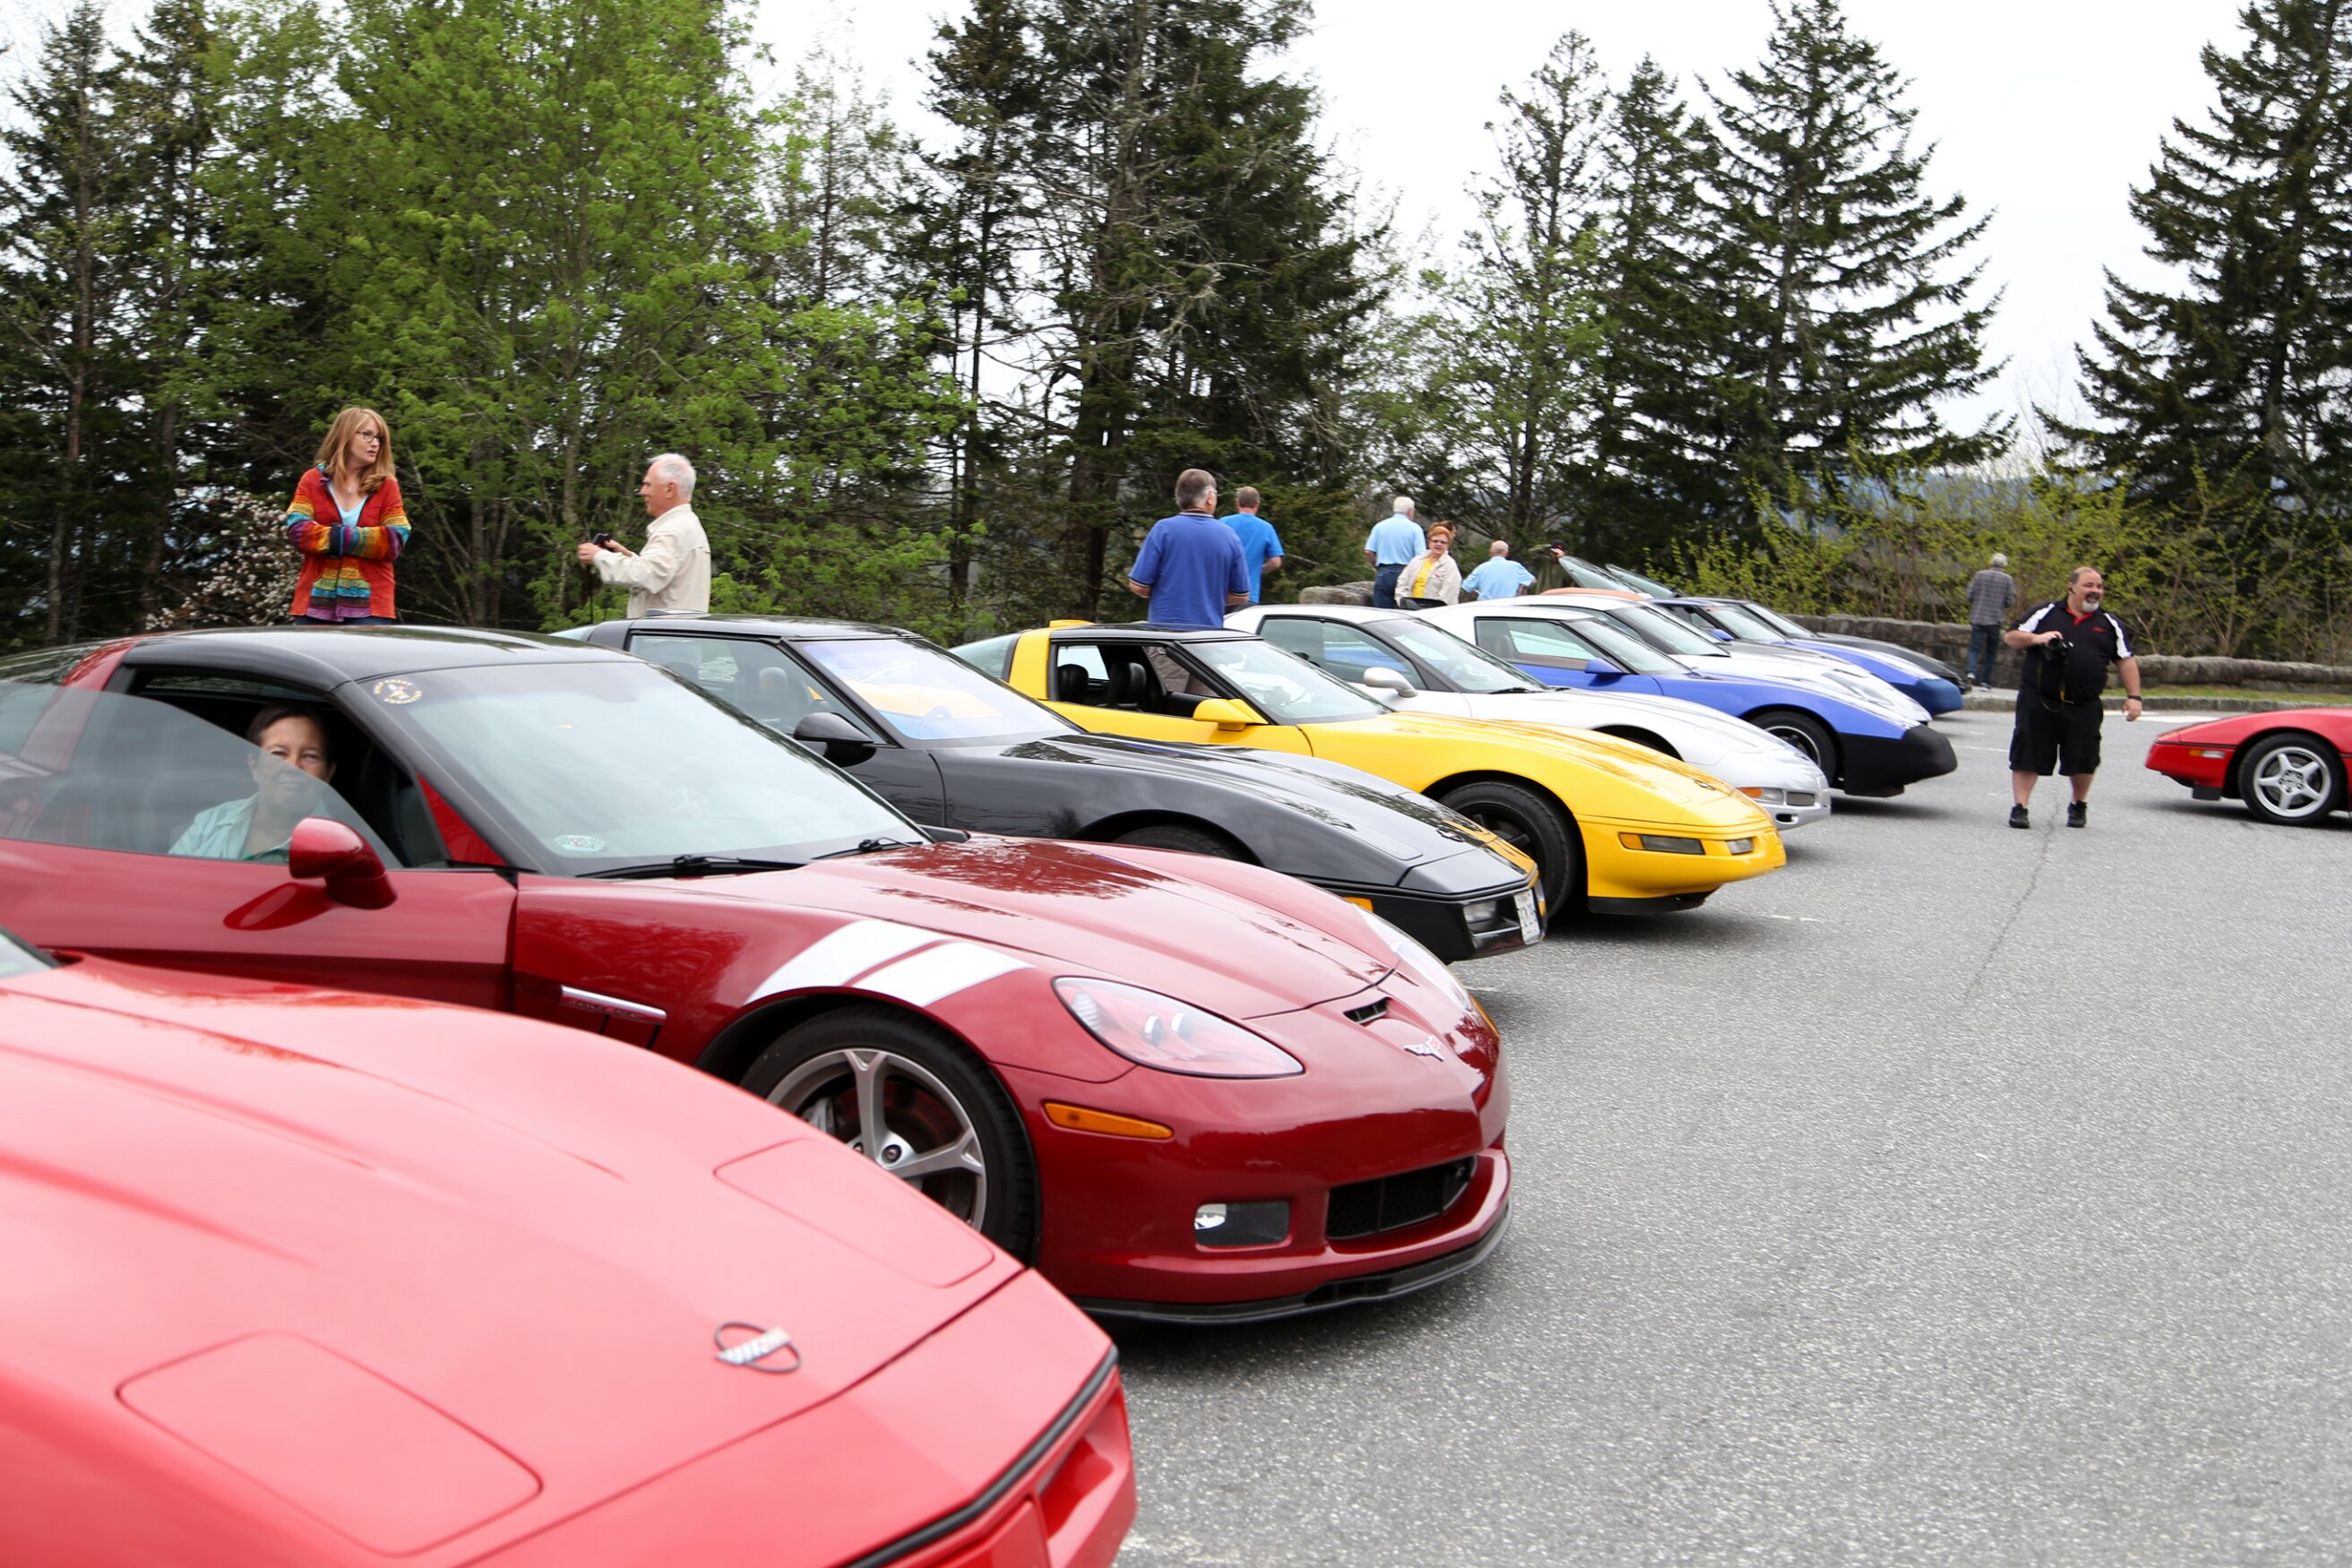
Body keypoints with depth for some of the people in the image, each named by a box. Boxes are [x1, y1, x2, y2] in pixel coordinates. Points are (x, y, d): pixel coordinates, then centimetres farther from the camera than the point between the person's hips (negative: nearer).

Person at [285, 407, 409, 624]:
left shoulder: (387, 486, 8)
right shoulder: (313, 480, 11)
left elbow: (395, 541, -4)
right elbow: (297, 530, -2)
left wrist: (339, 537, -10)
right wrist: (343, 537, -13)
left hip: (370, 606, -1)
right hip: (316, 602, 1)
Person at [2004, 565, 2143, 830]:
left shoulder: (2109, 623, 12)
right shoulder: (2046, 613, 6)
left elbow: (2126, 660, 11)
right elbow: (2010, 637, 7)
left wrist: (2133, 696, 3)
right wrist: (2036, 638, -12)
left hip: (2083, 708, 2)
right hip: (2038, 701, -2)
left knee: (2082, 760, 6)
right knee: (2028, 755, -4)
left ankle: (2079, 806, 29)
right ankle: (2019, 808, 3)